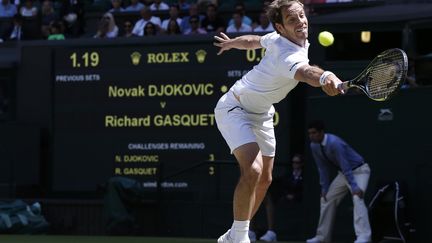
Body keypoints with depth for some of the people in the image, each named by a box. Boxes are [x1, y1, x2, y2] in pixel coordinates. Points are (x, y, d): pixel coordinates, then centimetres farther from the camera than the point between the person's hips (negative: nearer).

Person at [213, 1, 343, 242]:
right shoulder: (290, 56, -36)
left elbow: (252, 40, 11)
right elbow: (305, 72, -60)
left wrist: (231, 42, 32)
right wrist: (324, 77, -82)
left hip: (261, 114, 10)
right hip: (235, 109, -10)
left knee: (265, 179, 13)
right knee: (253, 170, -29)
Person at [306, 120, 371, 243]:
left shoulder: (334, 143, -31)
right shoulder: (314, 146, -7)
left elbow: (345, 166, -33)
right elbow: (322, 168, 2)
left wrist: (354, 187, -35)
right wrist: (324, 188, 0)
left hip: (359, 171, -9)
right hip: (343, 173, 9)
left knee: (357, 197, -29)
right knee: (327, 198, 8)